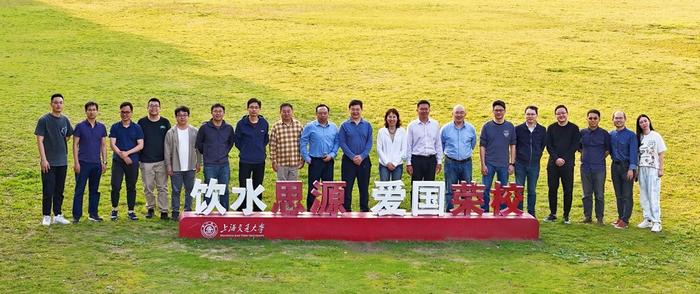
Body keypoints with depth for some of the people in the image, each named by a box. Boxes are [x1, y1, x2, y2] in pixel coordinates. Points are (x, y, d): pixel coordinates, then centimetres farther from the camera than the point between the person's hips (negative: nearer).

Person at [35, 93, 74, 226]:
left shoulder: (65, 120, 7)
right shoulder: (44, 120, -8)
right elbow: (40, 141, -11)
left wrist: (60, 146, 9)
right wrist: (43, 159, -16)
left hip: (62, 161, 5)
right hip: (49, 162, -5)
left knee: (59, 190, 11)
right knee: (48, 190, -2)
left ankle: (57, 215, 19)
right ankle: (46, 216, 8)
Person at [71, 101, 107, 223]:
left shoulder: (101, 127, 8)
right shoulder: (80, 126, -3)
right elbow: (75, 145, -3)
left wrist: (104, 162, 7)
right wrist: (76, 162, -9)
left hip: (97, 163, 4)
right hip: (83, 163, -4)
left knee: (95, 190, 10)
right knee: (79, 190, -2)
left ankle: (93, 214, 19)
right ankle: (76, 215, 2)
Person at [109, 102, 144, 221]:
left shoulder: (137, 128, 4)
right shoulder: (115, 127, 4)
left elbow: (140, 145, -2)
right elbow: (112, 144, -3)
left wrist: (127, 153, -14)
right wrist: (123, 156, -12)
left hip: (133, 162, 1)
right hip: (118, 161, 0)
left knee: (131, 187, 6)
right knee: (115, 186, -5)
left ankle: (131, 211, 13)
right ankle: (114, 210, 9)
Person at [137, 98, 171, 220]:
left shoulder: (165, 122, 5)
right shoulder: (142, 122, 3)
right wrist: (137, 158, 2)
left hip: (161, 161, 0)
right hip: (146, 161, 0)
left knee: (162, 187, 0)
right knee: (148, 187, 6)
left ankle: (164, 210, 4)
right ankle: (150, 208, 22)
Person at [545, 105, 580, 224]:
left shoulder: (574, 128, 3)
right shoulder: (551, 128, 8)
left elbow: (575, 146, -3)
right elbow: (549, 146, 3)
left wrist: (564, 159, -12)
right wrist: (556, 158, -12)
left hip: (568, 163, -2)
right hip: (553, 163, 2)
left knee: (568, 190, -1)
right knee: (552, 189, 3)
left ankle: (566, 215, 6)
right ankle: (553, 214, 13)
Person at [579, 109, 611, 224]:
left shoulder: (604, 134, 0)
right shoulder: (582, 133, 7)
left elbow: (608, 149, 9)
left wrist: (602, 156, -1)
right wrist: (584, 154, 9)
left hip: (599, 168, -2)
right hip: (585, 167, 2)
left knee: (599, 194, -1)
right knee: (586, 194, 7)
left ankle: (599, 218, 5)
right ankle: (587, 217, 13)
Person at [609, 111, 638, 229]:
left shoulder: (630, 135, -6)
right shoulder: (610, 135, 8)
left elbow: (633, 153, -11)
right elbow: (609, 150, 16)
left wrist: (631, 168, -16)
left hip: (626, 166, -5)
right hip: (615, 166, 5)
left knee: (627, 195, -5)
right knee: (618, 195, 11)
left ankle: (625, 220, -4)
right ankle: (620, 217, 18)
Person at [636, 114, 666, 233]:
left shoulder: (656, 136, -2)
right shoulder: (639, 137, 8)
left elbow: (661, 154, -1)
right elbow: (637, 154, 11)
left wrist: (661, 169, -6)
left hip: (653, 169, -4)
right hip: (641, 169, 4)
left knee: (654, 196, -9)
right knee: (643, 196, 5)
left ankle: (656, 222, -10)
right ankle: (648, 219, 13)